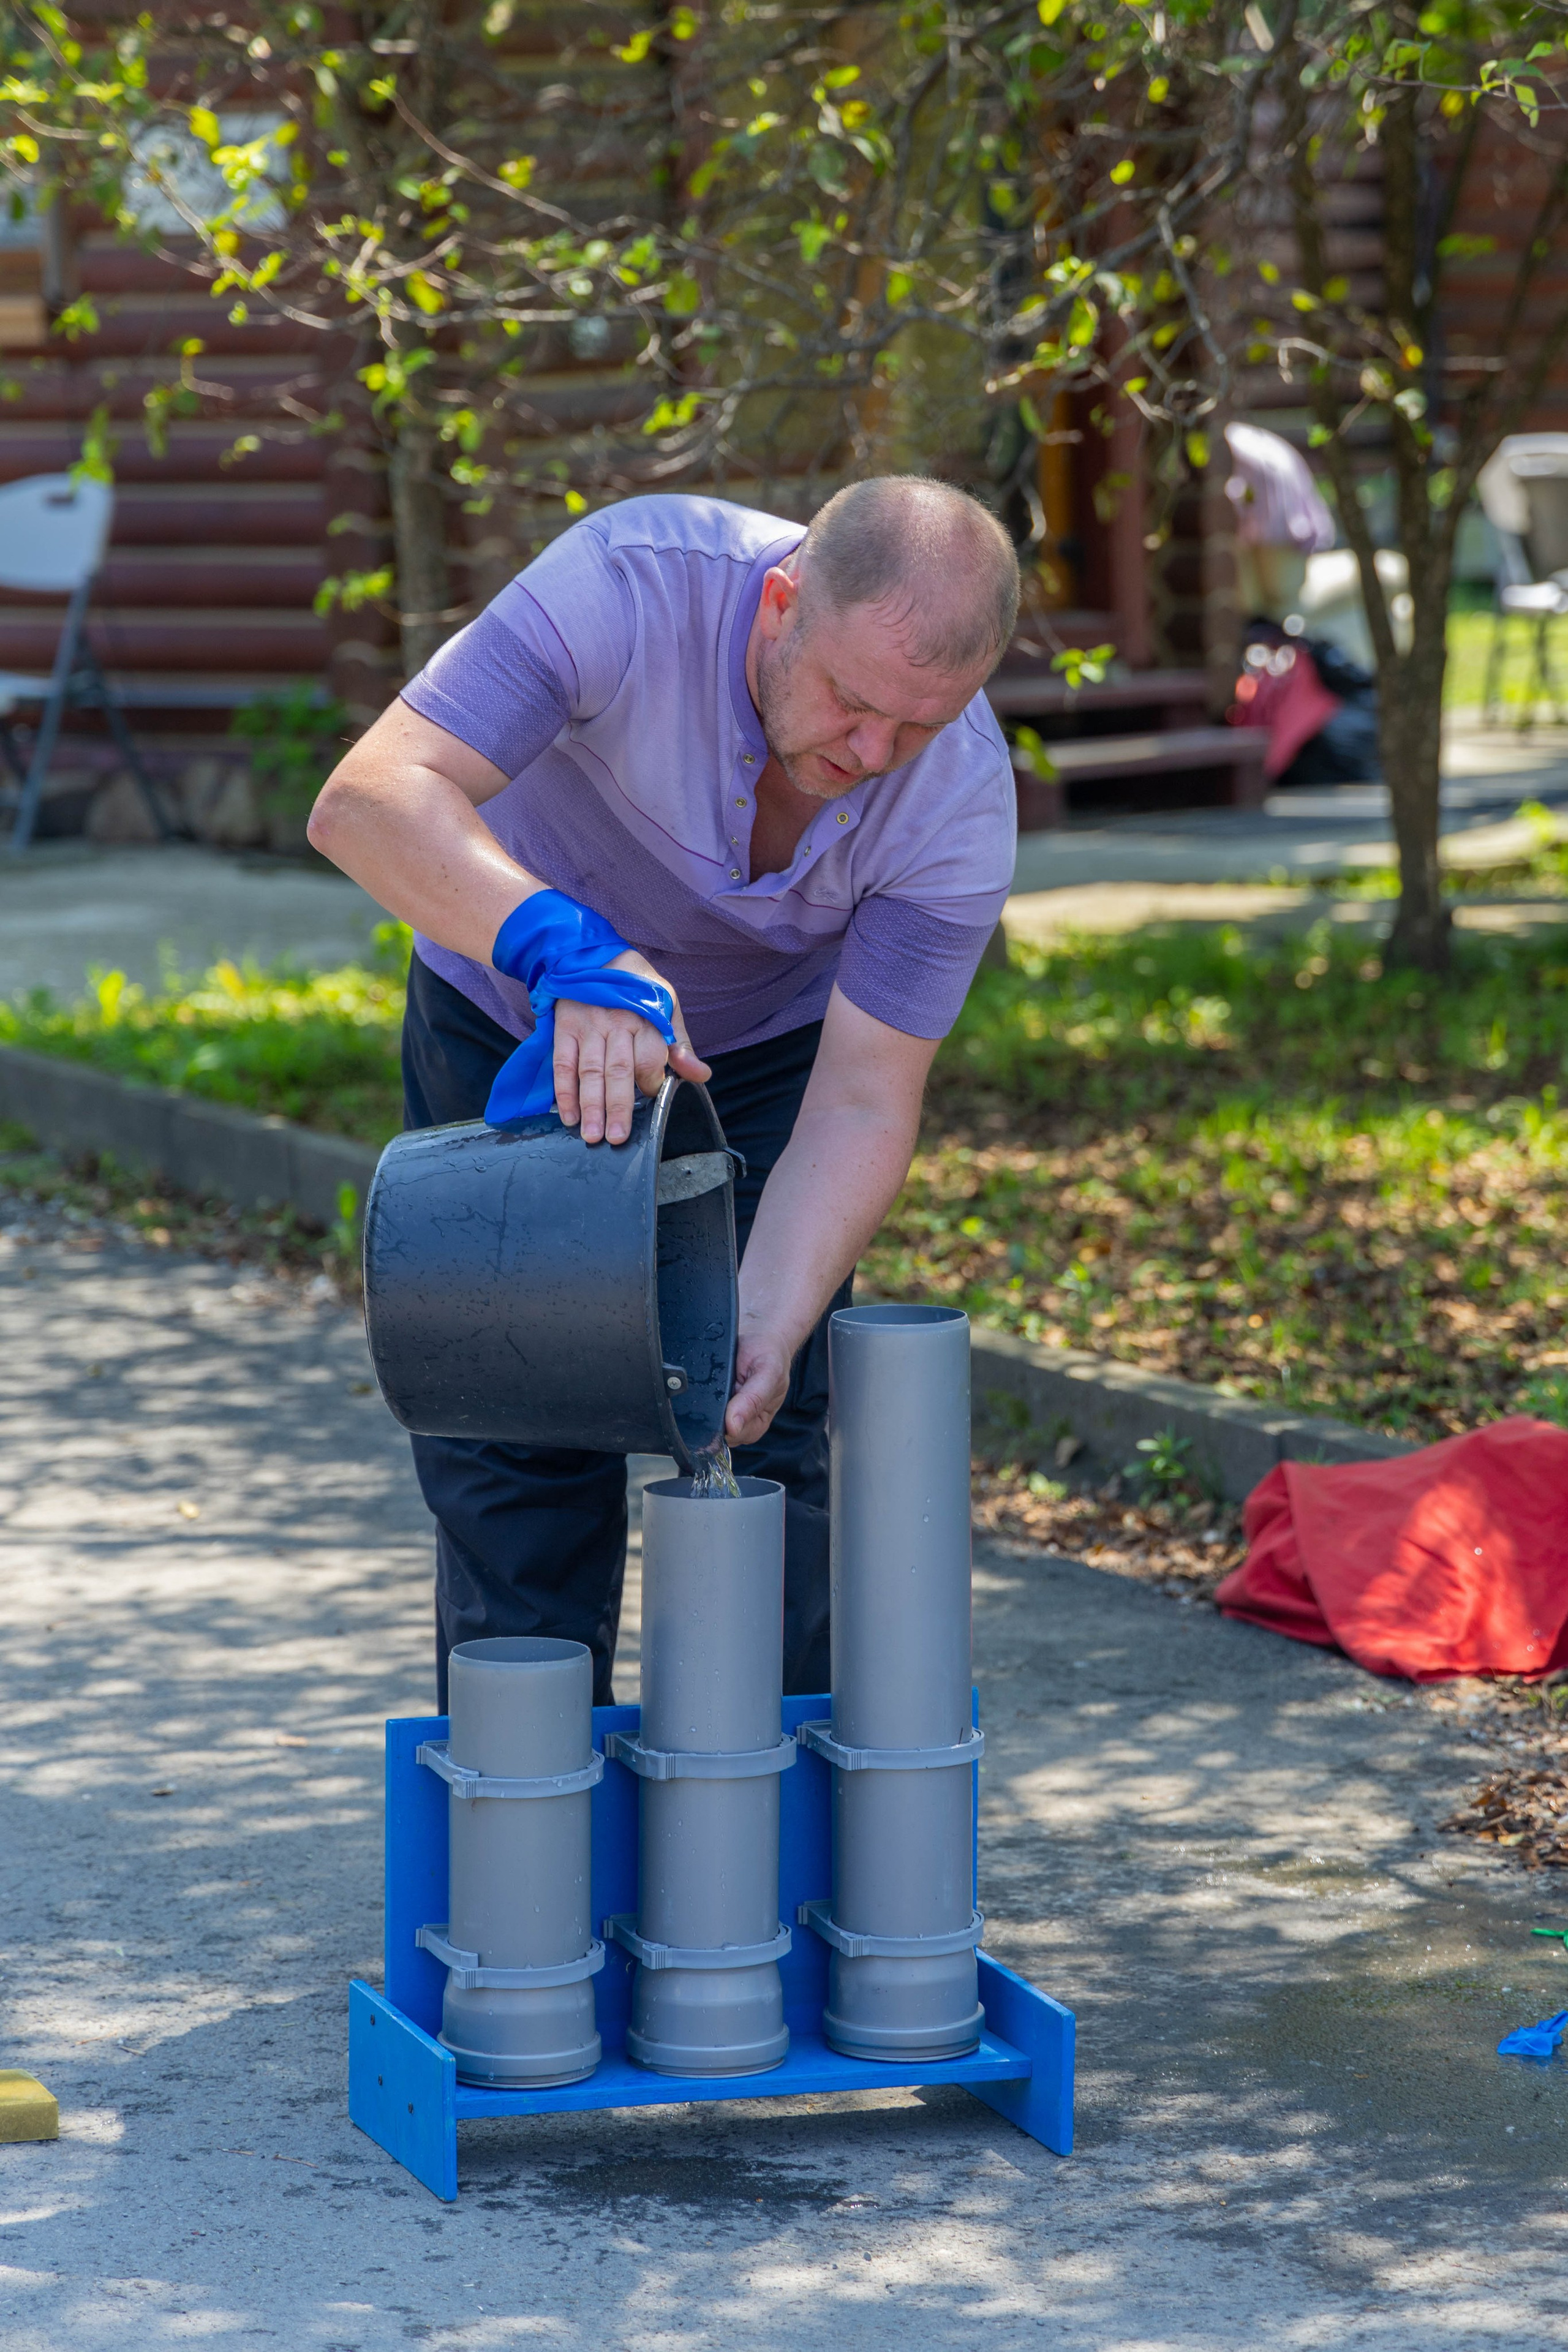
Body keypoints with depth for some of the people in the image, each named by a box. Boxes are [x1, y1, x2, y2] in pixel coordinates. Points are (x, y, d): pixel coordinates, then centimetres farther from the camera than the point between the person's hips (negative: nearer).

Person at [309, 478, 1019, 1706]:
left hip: (763, 1054, 1)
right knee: (519, 1439, -2)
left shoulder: (962, 799, -30)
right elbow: (370, 798, -43)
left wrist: (766, 1332, -41)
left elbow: (860, 1105, -26)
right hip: (508, 1025, -1)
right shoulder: (634, 582, -37)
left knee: (762, 1446, -4)